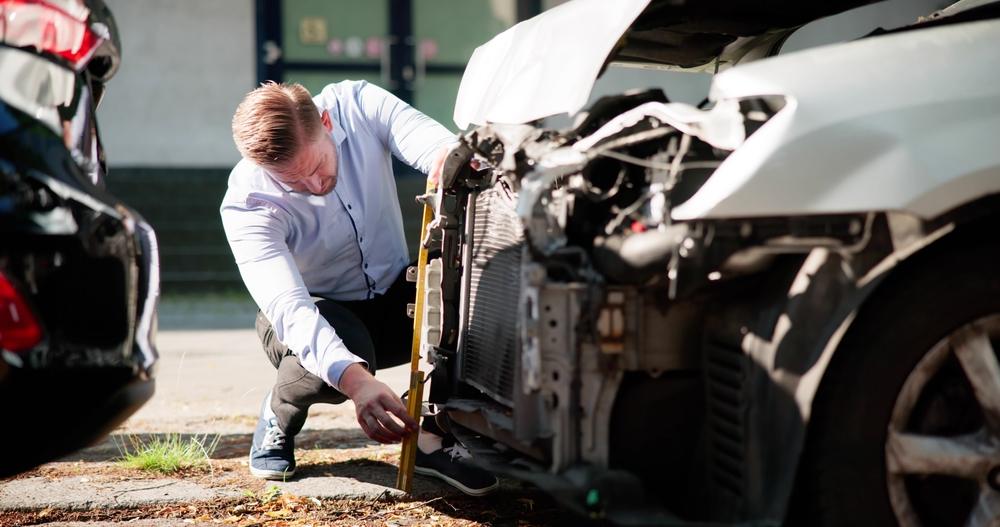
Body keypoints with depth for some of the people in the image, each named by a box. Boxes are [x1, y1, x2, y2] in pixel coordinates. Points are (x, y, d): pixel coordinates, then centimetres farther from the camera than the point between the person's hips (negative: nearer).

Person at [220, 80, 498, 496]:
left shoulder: (358, 105, -19)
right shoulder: (247, 206, -29)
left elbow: (435, 143, -29)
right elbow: (289, 309, -41)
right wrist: (356, 381, -57)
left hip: (392, 295, 4)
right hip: (313, 320, -3)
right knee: (339, 356, -39)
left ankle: (432, 438, -12)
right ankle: (279, 414, -3)